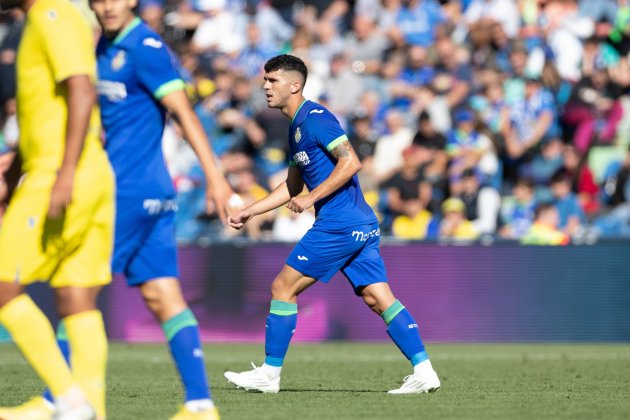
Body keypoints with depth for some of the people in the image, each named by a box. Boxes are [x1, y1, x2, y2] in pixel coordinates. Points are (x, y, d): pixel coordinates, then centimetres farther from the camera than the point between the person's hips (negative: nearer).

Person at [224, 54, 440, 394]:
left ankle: (269, 374, 4)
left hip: (338, 224, -10)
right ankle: (423, 371, -5)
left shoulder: (314, 118, -10)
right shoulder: (296, 126, 21)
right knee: (379, 299, 3)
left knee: (282, 288, -2)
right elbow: (293, 186, 30)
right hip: (362, 225, 10)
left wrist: (311, 199, -18)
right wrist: (248, 212, 27)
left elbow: (351, 162, -20)